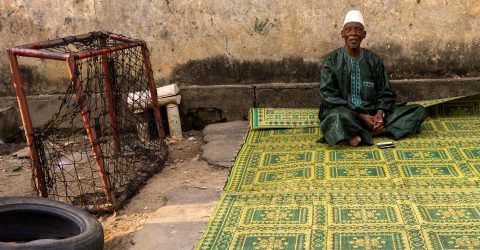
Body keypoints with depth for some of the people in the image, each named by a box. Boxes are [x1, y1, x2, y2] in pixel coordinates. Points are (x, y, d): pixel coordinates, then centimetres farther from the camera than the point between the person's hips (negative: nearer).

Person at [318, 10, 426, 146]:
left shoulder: (373, 60, 8)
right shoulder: (332, 61, -2)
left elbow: (385, 92, 11)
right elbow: (330, 97, -9)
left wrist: (380, 113, -12)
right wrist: (361, 116, -17)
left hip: (371, 113, 6)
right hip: (344, 112, -5)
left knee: (418, 111, -10)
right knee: (338, 117, -41)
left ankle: (363, 134, -23)